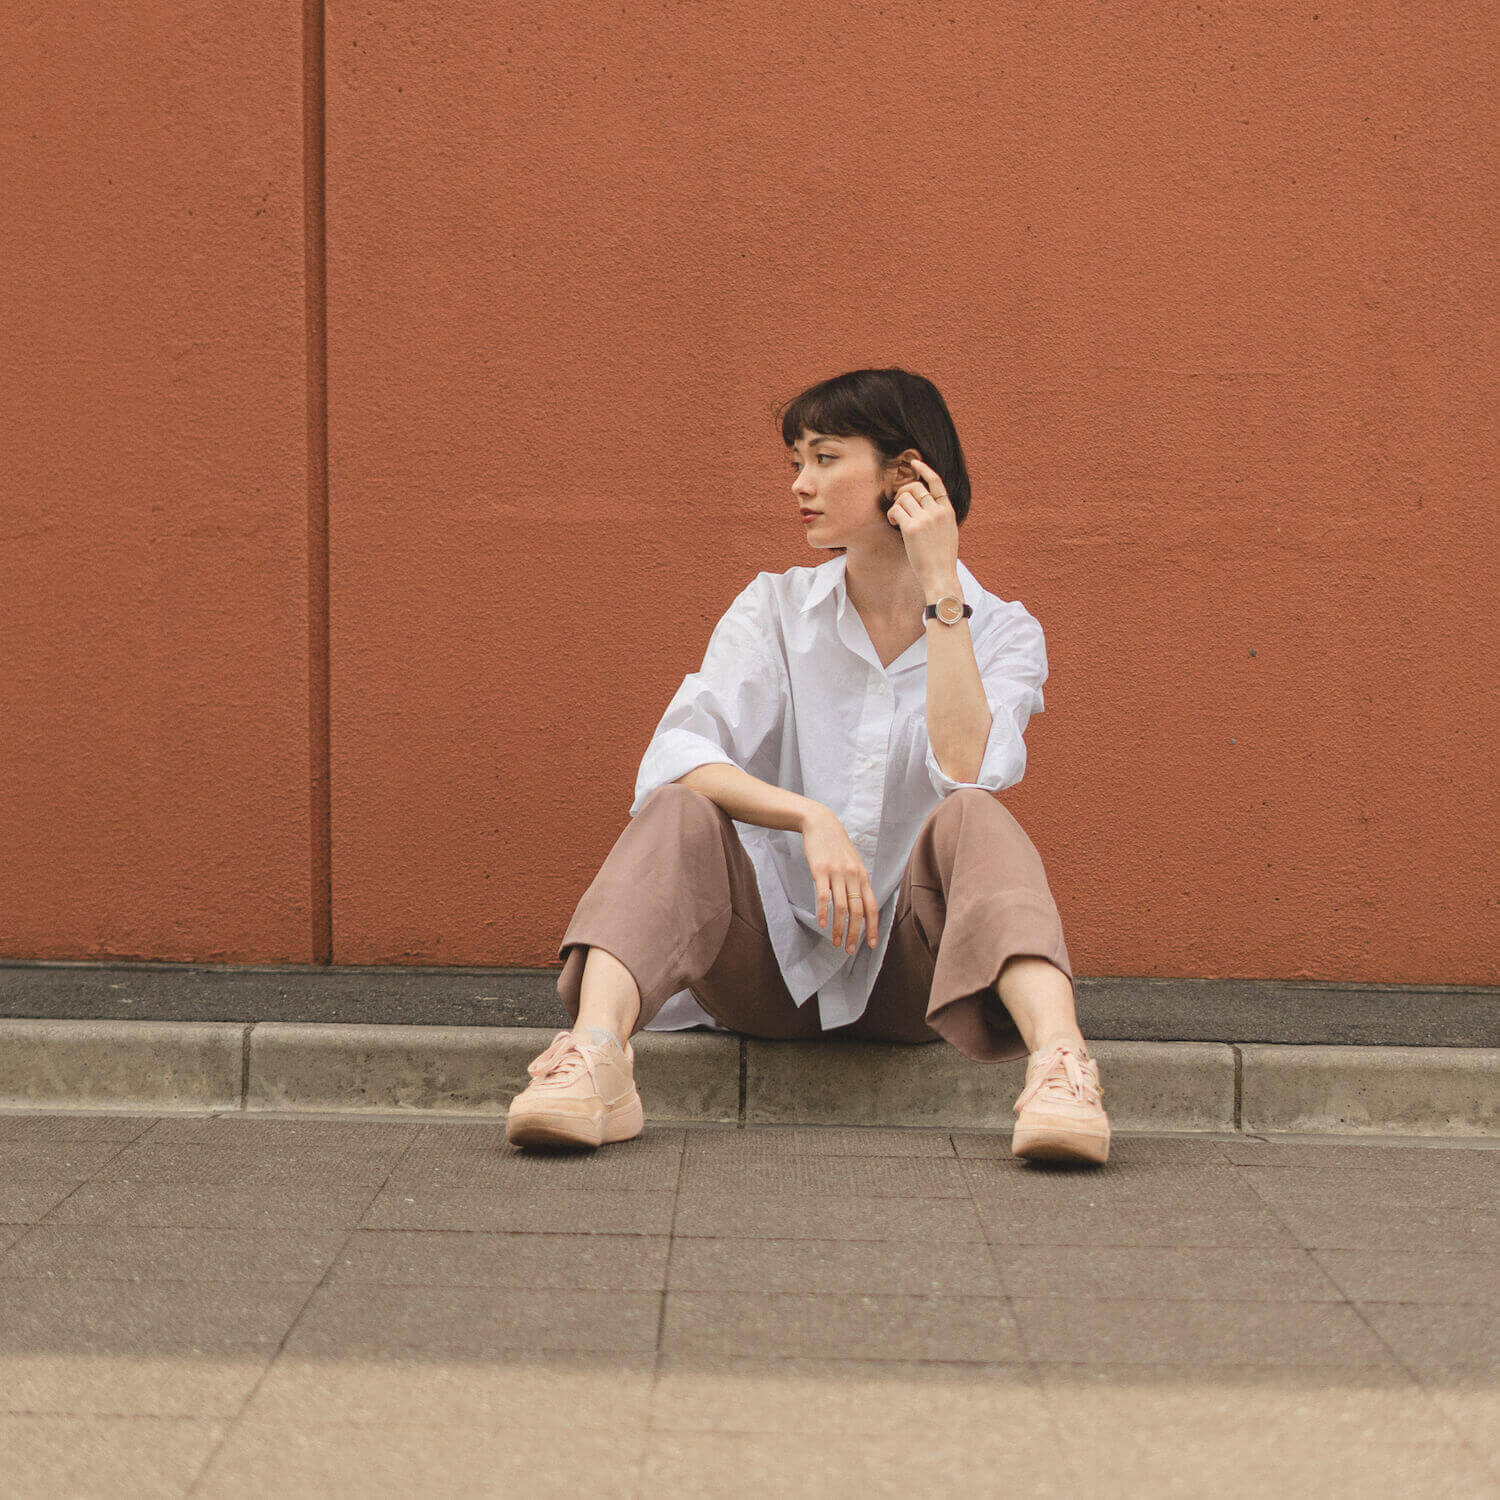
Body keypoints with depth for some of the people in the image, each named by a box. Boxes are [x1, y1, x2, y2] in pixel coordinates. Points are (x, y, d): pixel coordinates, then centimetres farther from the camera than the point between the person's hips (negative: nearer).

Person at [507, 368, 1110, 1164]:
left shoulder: (1002, 633, 3)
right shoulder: (775, 610, 6)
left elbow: (963, 773, -18)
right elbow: (674, 757, -11)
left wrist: (940, 589, -14)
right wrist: (808, 817, -28)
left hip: (907, 969, -1)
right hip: (772, 958, 1)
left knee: (973, 819, -29)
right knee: (681, 811, -25)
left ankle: (1058, 1061, -52)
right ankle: (596, 1055, -49)